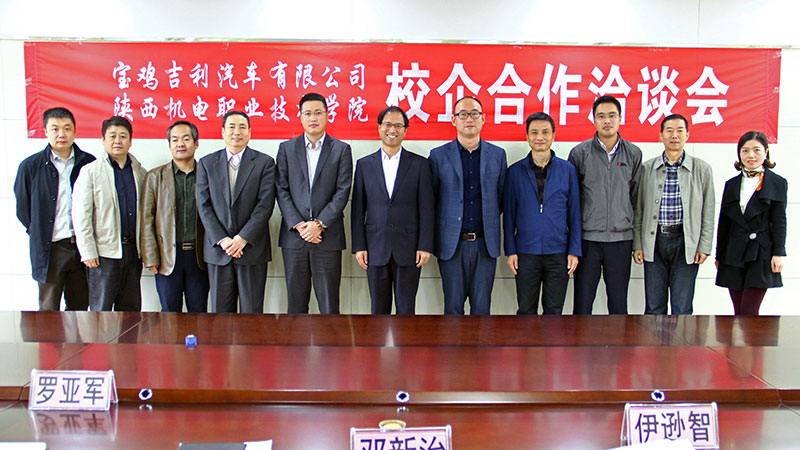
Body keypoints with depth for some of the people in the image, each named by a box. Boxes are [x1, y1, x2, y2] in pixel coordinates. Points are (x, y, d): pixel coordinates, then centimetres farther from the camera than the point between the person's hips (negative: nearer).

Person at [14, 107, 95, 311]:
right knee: (49, 311, 4)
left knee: (79, 307, 9)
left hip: (82, 246, 1)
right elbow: (23, 209, 9)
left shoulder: (89, 163, 3)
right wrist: (39, 235, 4)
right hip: (49, 248, -1)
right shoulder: (30, 166, 2)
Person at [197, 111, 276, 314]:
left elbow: (265, 204, -6)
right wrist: (222, 240, -9)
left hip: (252, 249, -2)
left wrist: (243, 239, -14)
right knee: (221, 311, 6)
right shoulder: (207, 163, 10)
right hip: (217, 250, 2)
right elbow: (204, 206, 3)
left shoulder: (265, 162, 3)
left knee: (252, 312, 2)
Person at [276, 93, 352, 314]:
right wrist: (298, 225, -9)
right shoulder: (286, 148, 10)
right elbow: (281, 190, 3)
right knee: (296, 303, 7)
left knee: (329, 305, 2)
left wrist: (319, 224, -12)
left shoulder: (341, 150, 5)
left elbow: (343, 192, -2)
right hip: (294, 237, 2)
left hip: (328, 237, -1)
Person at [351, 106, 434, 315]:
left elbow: (426, 209, 1)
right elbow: (358, 210, 7)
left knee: (406, 310, 4)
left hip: (408, 249, -1)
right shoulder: (364, 164, 8)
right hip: (376, 249, 1)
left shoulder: (419, 164, 4)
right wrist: (359, 246, 1)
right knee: (379, 309, 9)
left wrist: (425, 246, -5)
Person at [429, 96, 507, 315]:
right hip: (452, 244, -1)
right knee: (453, 307, 5)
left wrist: (489, 220, 9)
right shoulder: (438, 156, 2)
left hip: (485, 244, 2)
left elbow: (501, 196, 14)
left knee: (482, 307, 7)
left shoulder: (498, 155, 7)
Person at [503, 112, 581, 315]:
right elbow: (509, 214, 5)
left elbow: (574, 213, 5)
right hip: (526, 253, 0)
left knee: (554, 311, 8)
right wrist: (510, 250, -1)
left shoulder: (567, 169, 4)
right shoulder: (515, 171, 3)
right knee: (526, 311, 7)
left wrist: (574, 251, 0)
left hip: (558, 254, 0)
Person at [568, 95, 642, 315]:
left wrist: (637, 239, 11)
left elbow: (635, 196, 12)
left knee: (619, 303, 7)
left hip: (621, 238, 2)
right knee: (583, 302, 3)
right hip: (587, 238, -1)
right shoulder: (579, 153, 0)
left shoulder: (634, 154, 6)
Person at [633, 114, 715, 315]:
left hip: (686, 244, -1)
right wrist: (637, 244, 3)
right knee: (654, 307, 7)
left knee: (682, 309, 4)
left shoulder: (702, 169, 3)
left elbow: (708, 213, 4)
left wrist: (704, 247, -1)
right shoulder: (647, 168, 5)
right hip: (654, 241, 1)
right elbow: (638, 210, 7)